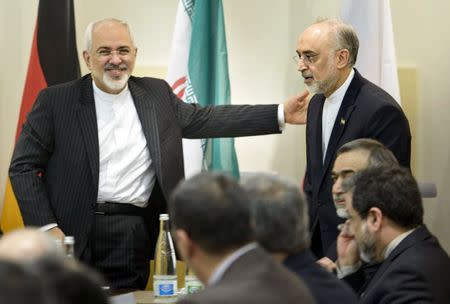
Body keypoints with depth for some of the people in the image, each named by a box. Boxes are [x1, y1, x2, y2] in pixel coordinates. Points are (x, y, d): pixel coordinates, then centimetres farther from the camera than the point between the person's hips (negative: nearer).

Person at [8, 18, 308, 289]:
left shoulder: (156, 94, 10)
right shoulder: (56, 101, -1)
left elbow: (203, 119, 13)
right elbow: (24, 167, 0)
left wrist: (280, 115, 7)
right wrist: (46, 227, -10)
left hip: (138, 236, 3)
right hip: (76, 235, -2)